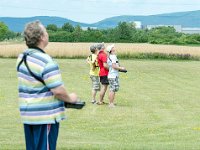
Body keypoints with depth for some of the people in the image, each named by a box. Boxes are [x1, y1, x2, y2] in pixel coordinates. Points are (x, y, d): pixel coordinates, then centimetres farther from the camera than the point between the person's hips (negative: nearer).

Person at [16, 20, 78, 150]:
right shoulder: (46, 62, -21)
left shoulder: (22, 58, 6)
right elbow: (58, 91, -22)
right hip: (46, 116, -8)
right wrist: (70, 98, -3)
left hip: (27, 114, 8)